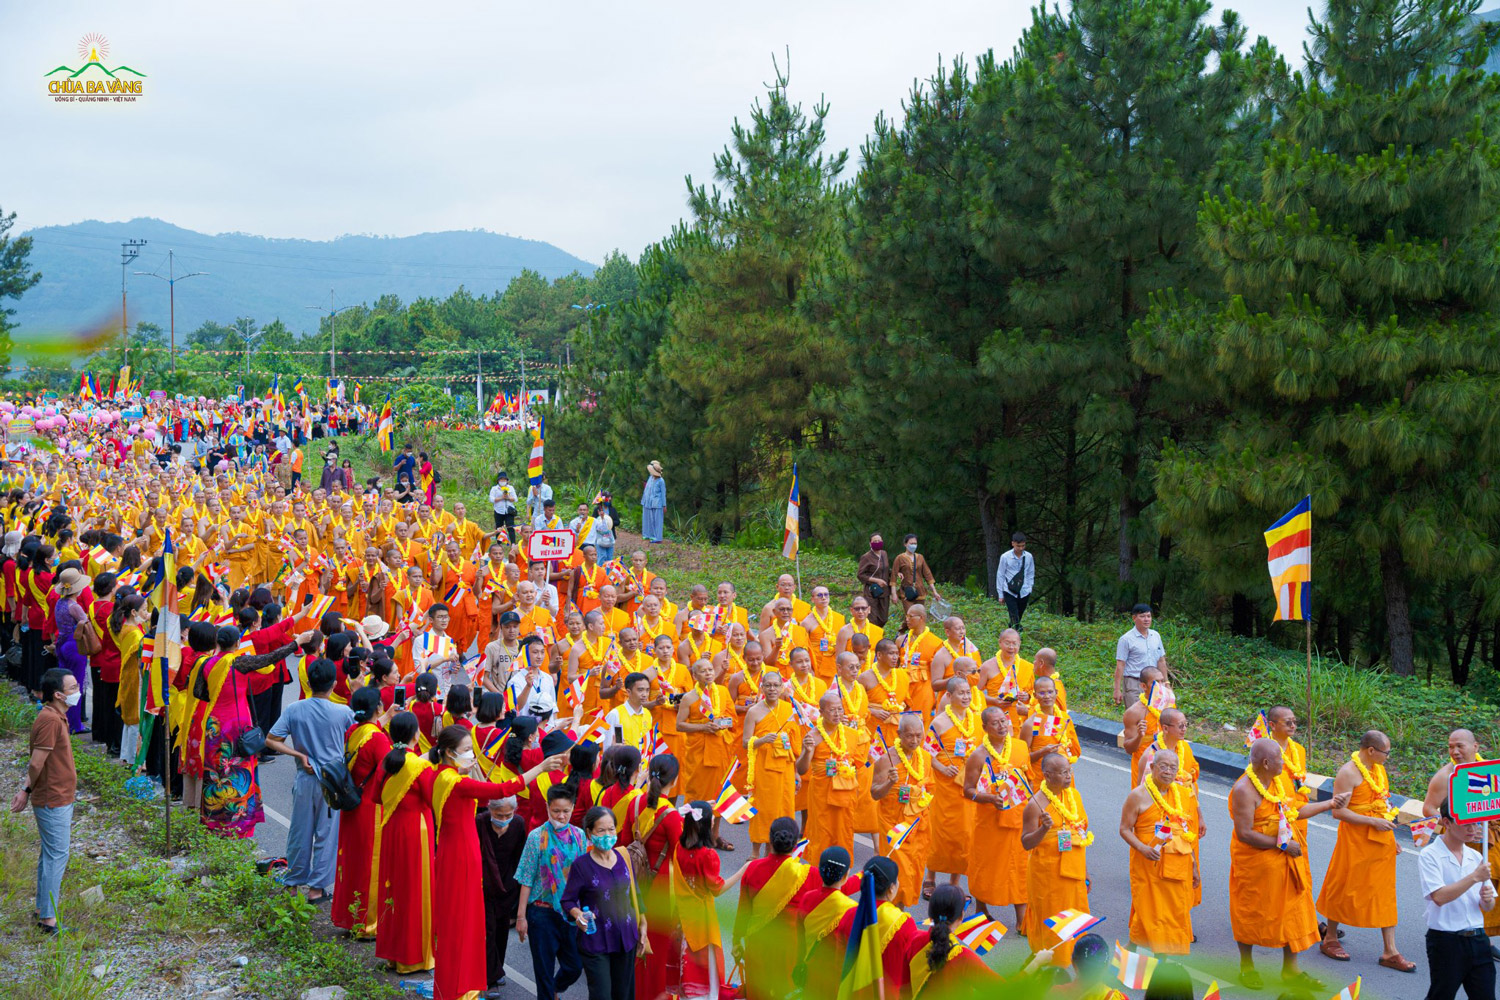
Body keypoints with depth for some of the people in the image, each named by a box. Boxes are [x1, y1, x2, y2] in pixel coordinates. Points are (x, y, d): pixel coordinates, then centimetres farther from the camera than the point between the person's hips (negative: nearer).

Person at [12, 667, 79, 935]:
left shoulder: (56, 716, 10)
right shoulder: (50, 719, -22)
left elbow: (36, 762, 13)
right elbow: (36, 763, -22)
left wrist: (27, 789, 7)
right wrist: (27, 790, -7)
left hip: (59, 799, 10)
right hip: (53, 800, -10)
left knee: (50, 854, 18)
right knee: (57, 856, -4)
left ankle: (43, 910, 29)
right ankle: (48, 918, 2)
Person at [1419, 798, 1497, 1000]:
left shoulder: (1475, 857, 11)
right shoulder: (1429, 855, -7)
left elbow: (1488, 907, 15)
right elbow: (1439, 897, -22)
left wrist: (1487, 899, -8)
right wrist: (1475, 877, -23)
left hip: (1477, 939, 6)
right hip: (1445, 940, -6)